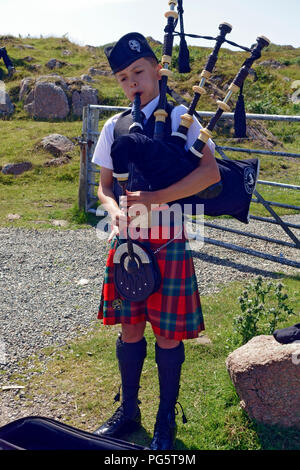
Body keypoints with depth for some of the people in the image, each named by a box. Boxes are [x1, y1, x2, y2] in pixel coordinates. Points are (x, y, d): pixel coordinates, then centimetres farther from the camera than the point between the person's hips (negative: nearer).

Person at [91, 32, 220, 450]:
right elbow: (105, 185, 11)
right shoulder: (115, 127, 8)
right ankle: (129, 410, 34)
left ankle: (166, 422, 27)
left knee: (167, 335, 6)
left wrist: (154, 198, -23)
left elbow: (210, 172, -16)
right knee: (130, 328, 13)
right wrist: (116, 213, -11)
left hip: (168, 243, -4)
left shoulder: (180, 117, -4)